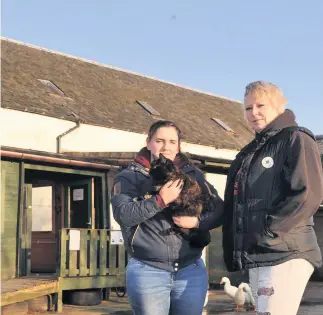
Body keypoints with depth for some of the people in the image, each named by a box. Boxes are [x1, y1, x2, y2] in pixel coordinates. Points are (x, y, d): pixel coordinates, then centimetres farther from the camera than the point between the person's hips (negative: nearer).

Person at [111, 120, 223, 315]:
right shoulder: (130, 177, 2)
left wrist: (197, 221, -13)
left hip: (191, 270, 3)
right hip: (147, 270, -3)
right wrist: (161, 200, -21)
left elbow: (219, 210, 7)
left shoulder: (193, 175, 10)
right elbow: (123, 214, -13)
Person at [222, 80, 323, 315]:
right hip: (254, 256, 8)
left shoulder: (296, 140, -2)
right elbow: (234, 205, 22)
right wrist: (233, 251, 14)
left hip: (285, 253, -8)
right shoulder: (249, 153, 22)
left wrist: (269, 231, -17)